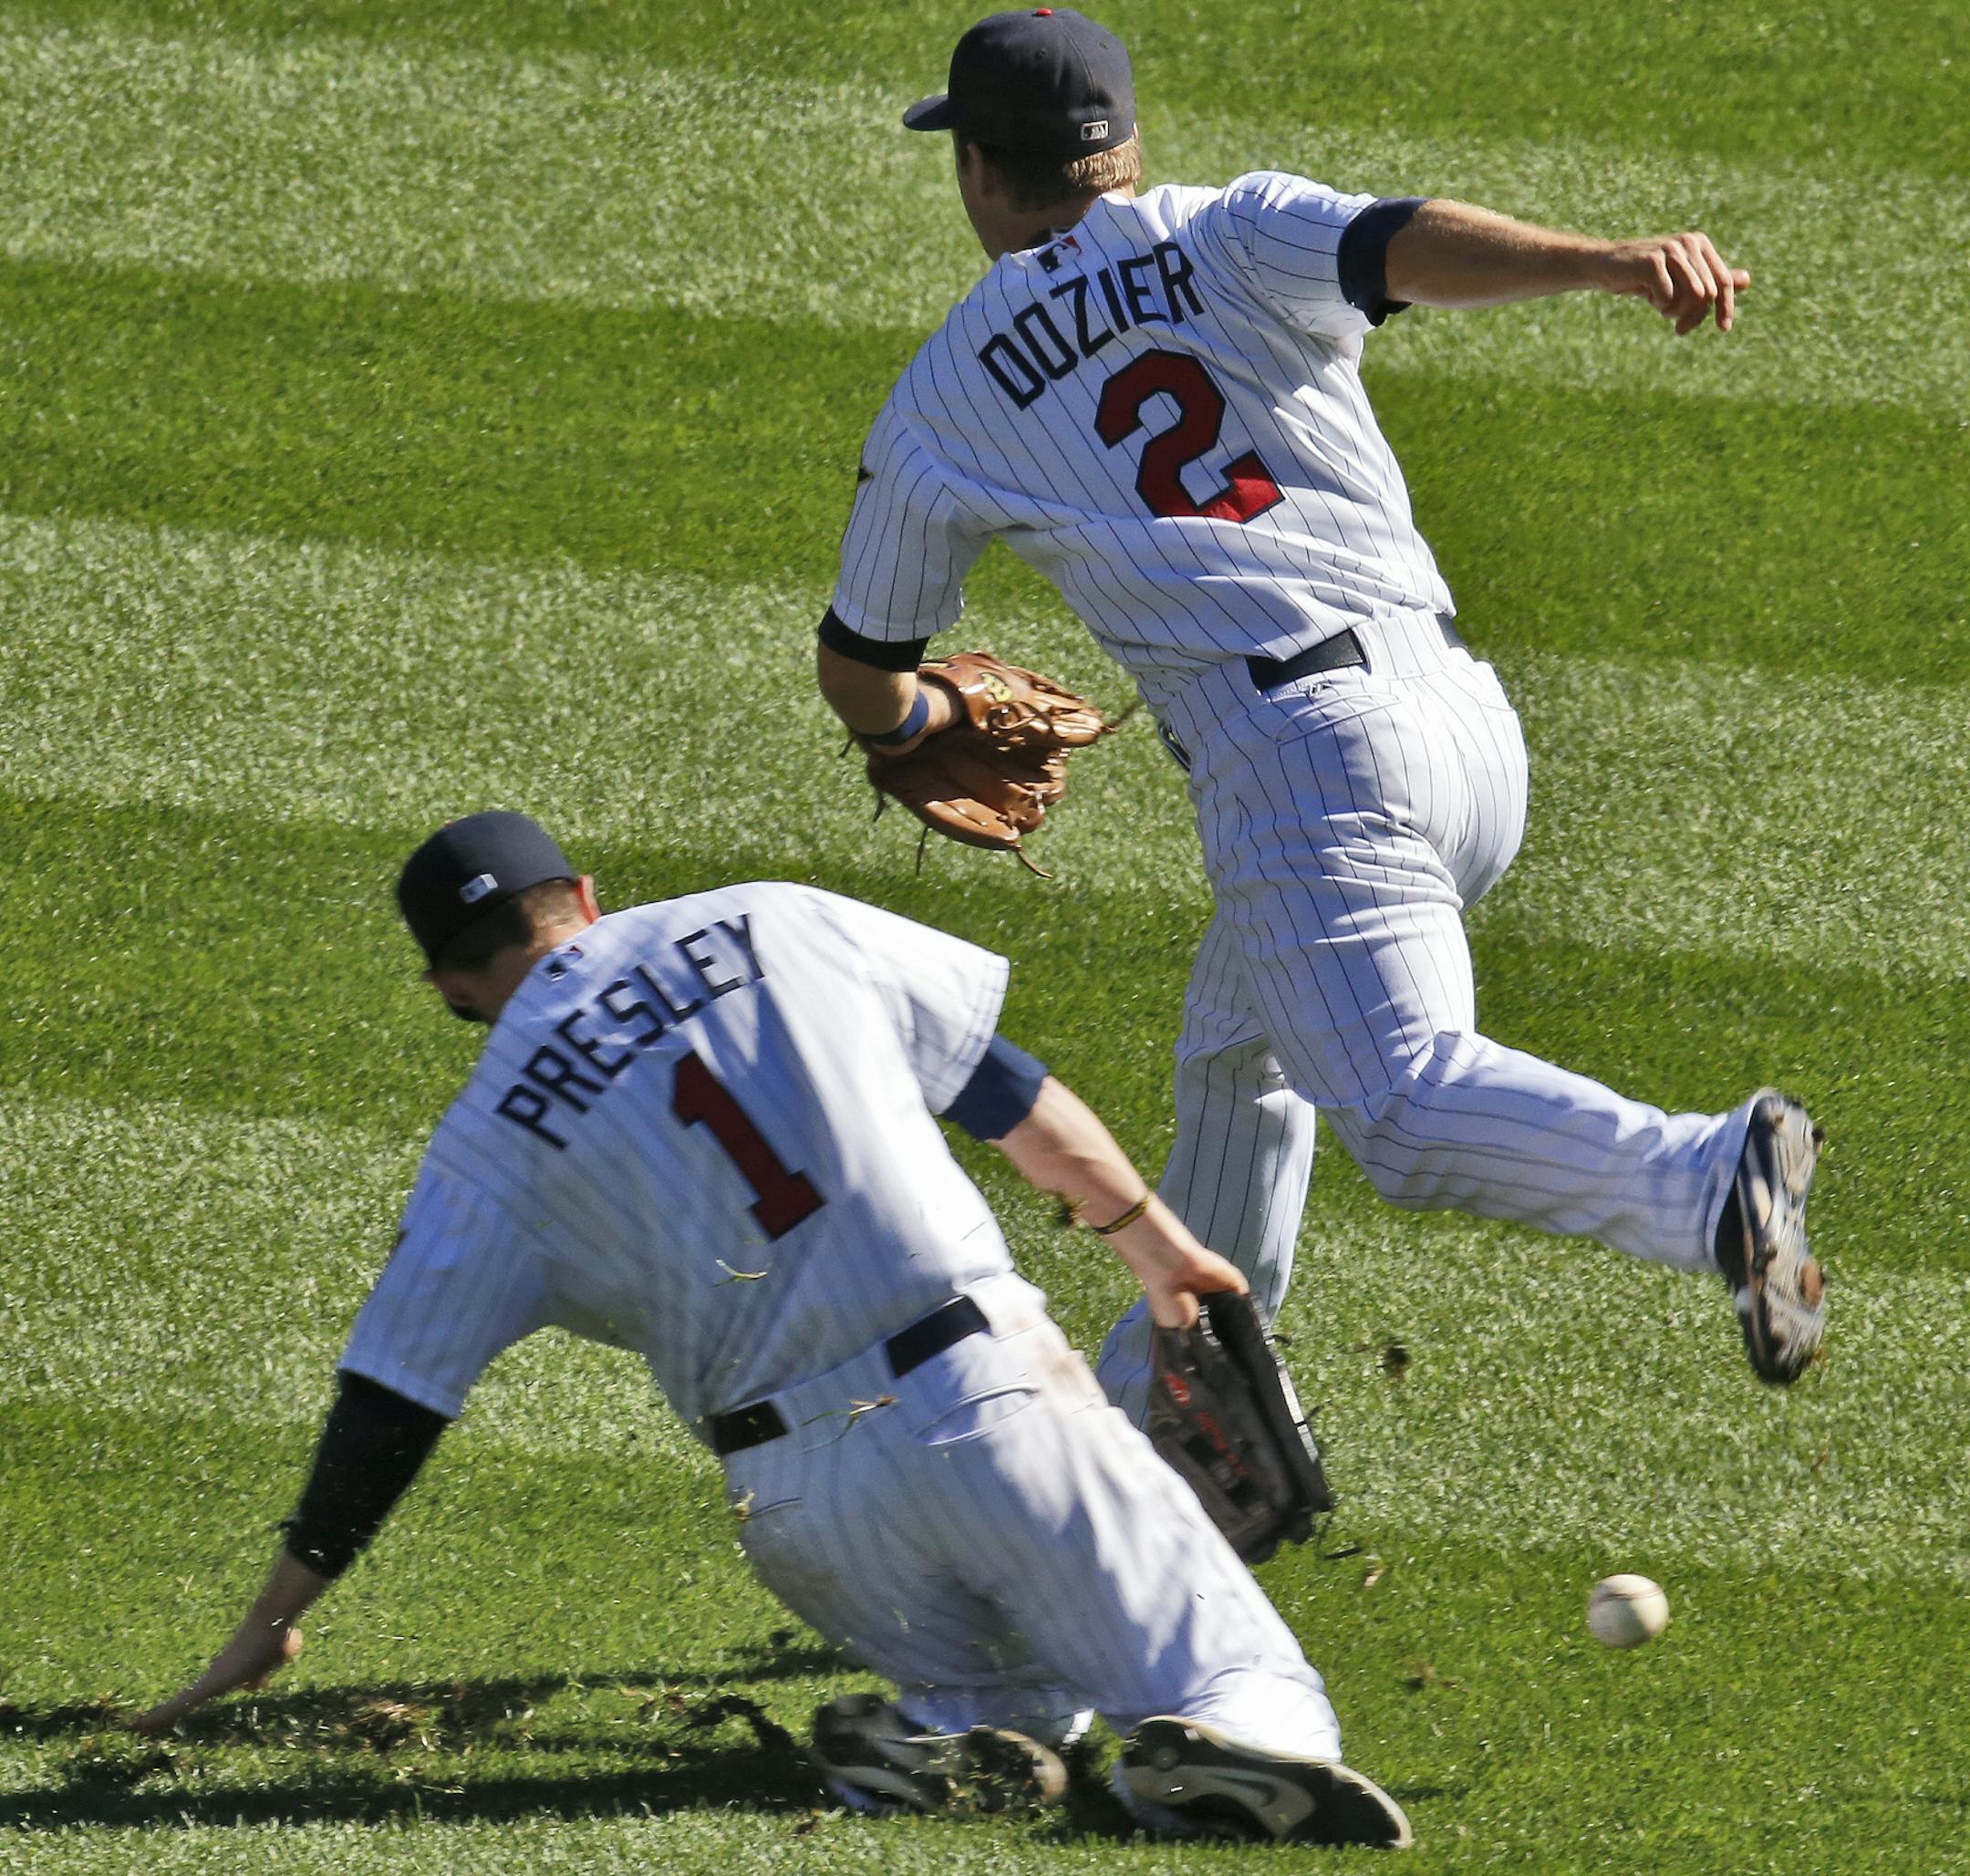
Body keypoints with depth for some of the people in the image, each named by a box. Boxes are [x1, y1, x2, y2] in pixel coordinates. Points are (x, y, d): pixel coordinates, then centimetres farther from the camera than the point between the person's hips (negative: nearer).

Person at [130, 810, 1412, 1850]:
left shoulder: (492, 1143, 9)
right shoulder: (777, 927, 12)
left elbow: (390, 1409, 10)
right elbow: (1006, 1089, 17)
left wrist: (275, 1622, 20)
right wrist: (1155, 1240, 31)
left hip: (812, 1510, 1)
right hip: (994, 1391, 0)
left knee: (1012, 1673, 27)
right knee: (1254, 1703, 4)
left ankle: (945, 1740, -8)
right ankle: (1220, 1752, -32)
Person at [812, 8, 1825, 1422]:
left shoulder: (942, 402, 12)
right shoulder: (1237, 240, 14)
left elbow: (861, 675, 23)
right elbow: (1412, 246, -9)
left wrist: (928, 728, 48)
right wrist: (1614, 263, -28)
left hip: (1302, 761, -6)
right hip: (1471, 723, 6)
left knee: (1410, 1104, -21)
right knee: (1241, 1056, 27)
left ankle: (1708, 1183, -48)